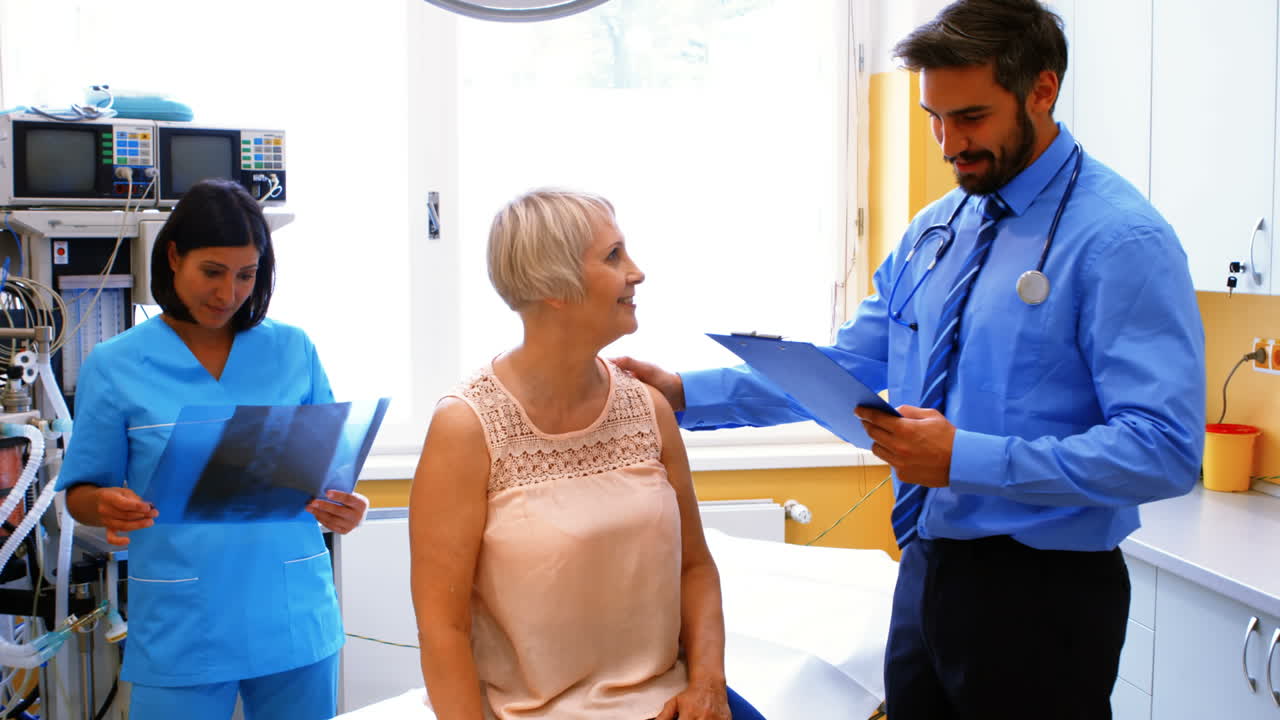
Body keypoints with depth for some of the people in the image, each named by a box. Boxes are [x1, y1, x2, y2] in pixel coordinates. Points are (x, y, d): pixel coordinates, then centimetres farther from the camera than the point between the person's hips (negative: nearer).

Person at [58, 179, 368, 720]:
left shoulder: (293, 351, 4)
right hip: (180, 634, -2)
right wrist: (107, 506, -19)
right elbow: (79, 493, 3)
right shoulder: (114, 366, 0)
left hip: (293, 620, 2)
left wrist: (342, 507, -13)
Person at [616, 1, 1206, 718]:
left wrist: (964, 459, -25)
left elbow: (1165, 448, -21)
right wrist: (685, 393, 0)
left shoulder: (1122, 241, -15)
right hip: (927, 572, 7)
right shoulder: (935, 229, 8)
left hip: (1042, 596, -6)